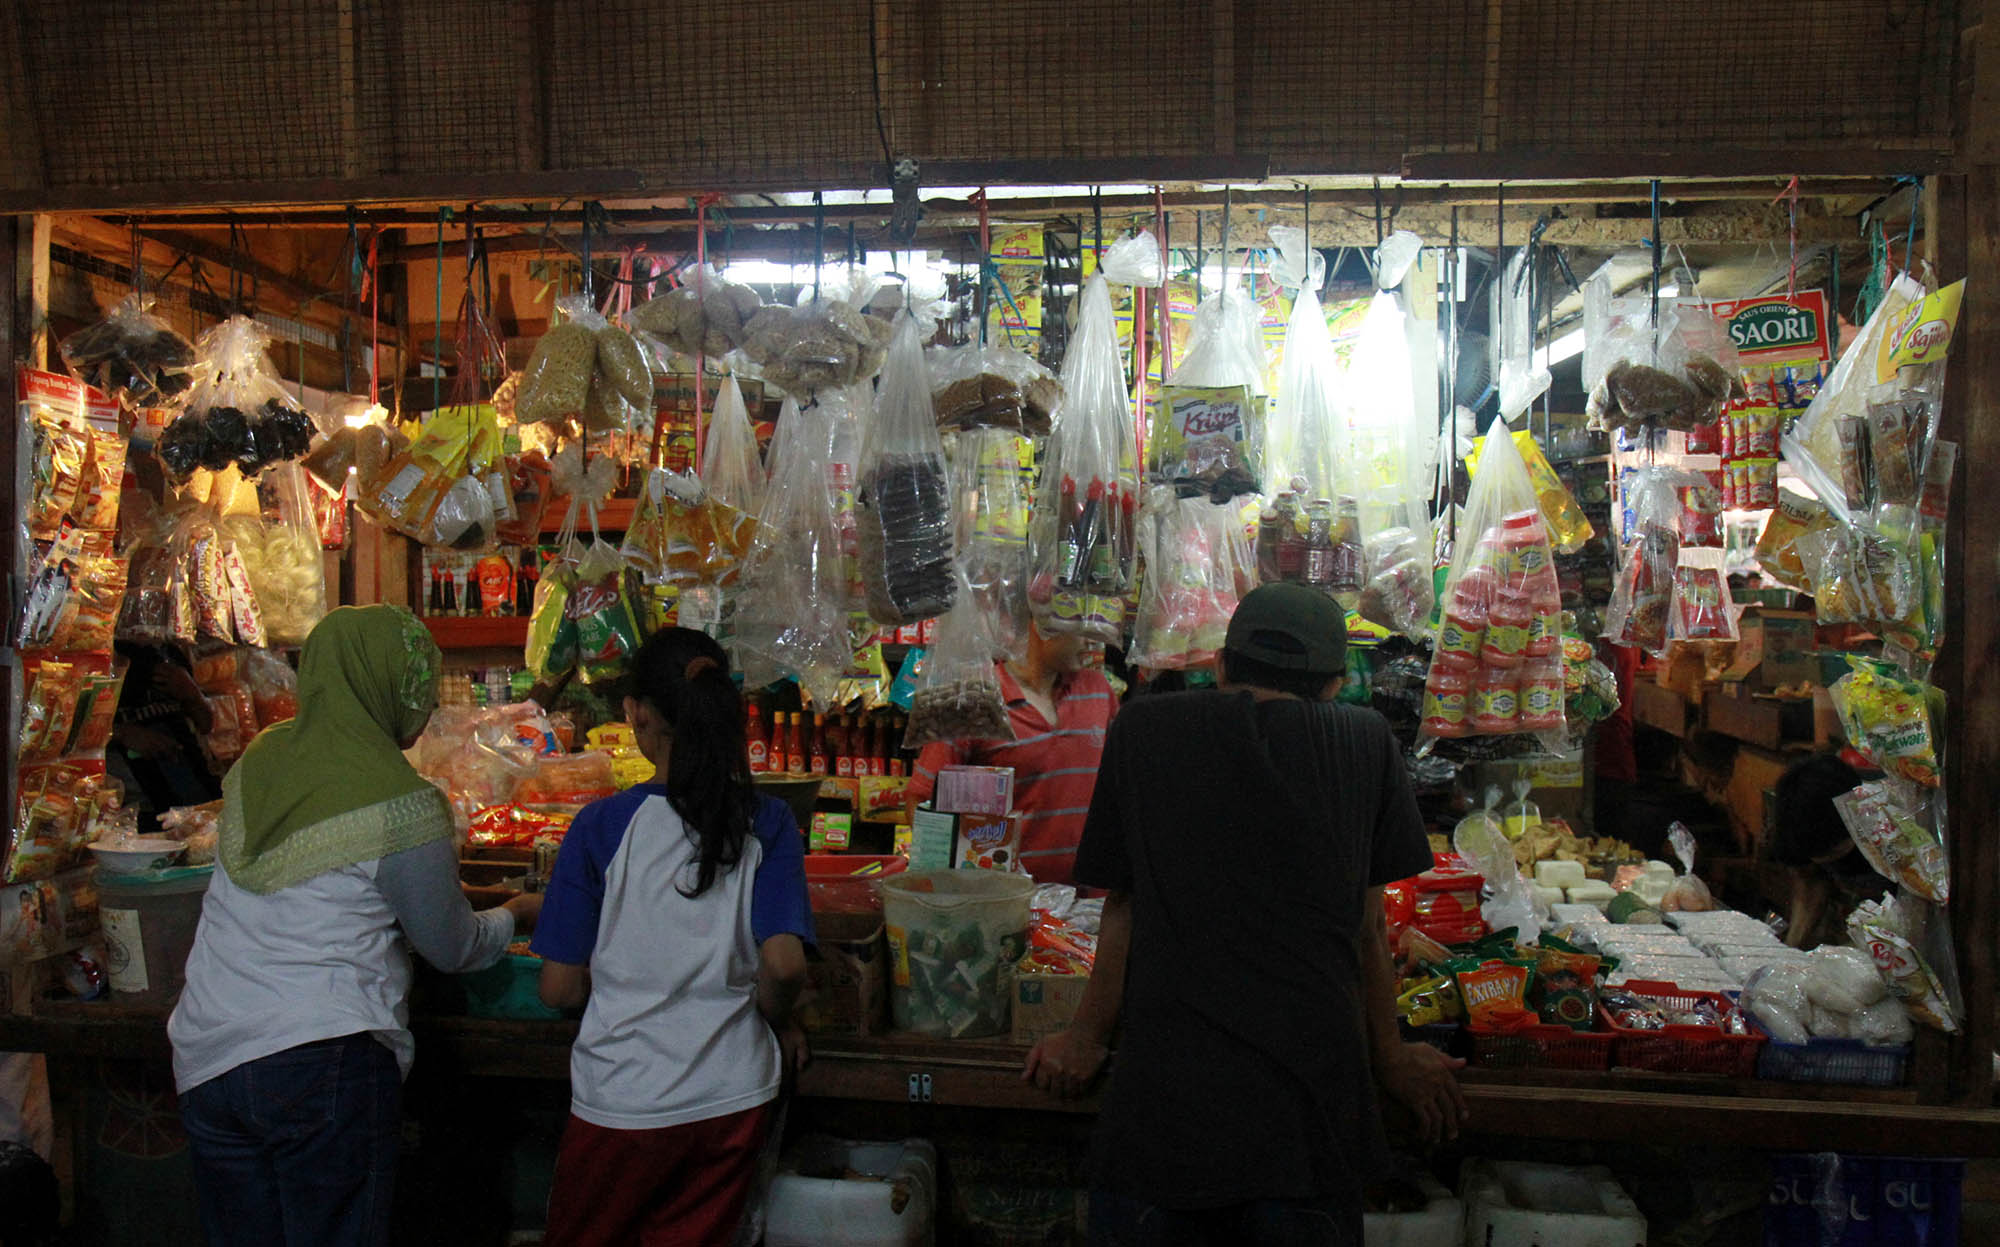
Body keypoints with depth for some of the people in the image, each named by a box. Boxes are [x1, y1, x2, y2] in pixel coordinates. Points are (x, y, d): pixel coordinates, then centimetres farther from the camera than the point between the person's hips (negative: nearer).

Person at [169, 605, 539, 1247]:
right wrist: (515, 913, 19)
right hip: (323, 1065, -6)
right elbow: (453, 949, -2)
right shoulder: (401, 802, -14)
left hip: (205, 1060, 6)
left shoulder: (256, 761, 4)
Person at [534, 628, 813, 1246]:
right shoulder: (767, 821, -8)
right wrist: (778, 1022, 6)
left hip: (623, 1099, -2)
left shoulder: (603, 825, -12)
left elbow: (559, 988, -6)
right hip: (734, 1098, 2)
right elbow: (784, 965, -15)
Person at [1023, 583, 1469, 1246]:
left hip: (1162, 1104, -1)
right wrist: (1390, 1059, 24)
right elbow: (1368, 926, 9)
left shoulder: (1142, 729, 3)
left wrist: (1086, 1039, 21)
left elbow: (1124, 911, 6)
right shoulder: (1366, 739, 5)